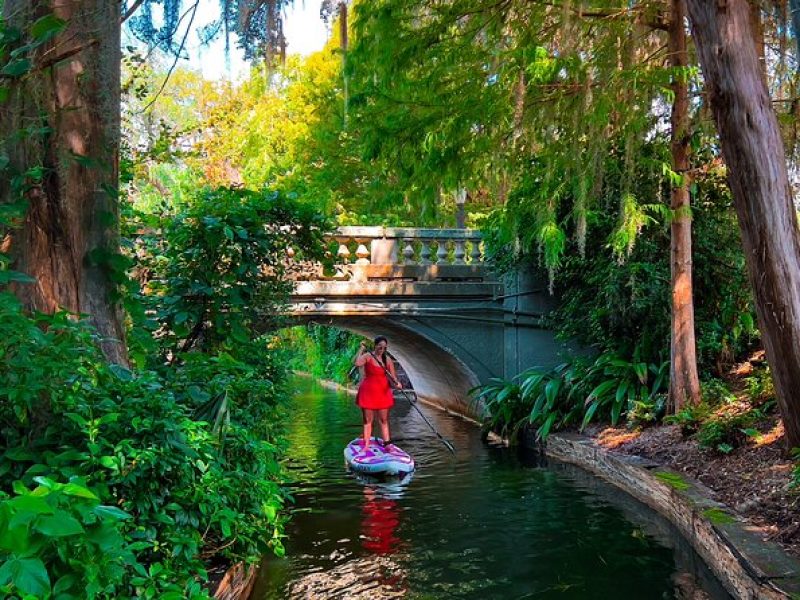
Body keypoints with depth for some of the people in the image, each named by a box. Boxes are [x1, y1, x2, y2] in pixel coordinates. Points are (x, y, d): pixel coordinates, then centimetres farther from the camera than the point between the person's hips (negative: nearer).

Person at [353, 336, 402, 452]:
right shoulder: (368, 356, -8)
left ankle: (387, 444, 11)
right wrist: (361, 349, -21)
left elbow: (393, 377, 3)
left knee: (384, 420, 7)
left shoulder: (387, 360, 3)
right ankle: (366, 446, 8)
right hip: (368, 391, -3)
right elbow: (357, 363, -30)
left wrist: (397, 383, -18)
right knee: (368, 420, 4)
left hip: (383, 392, 3)